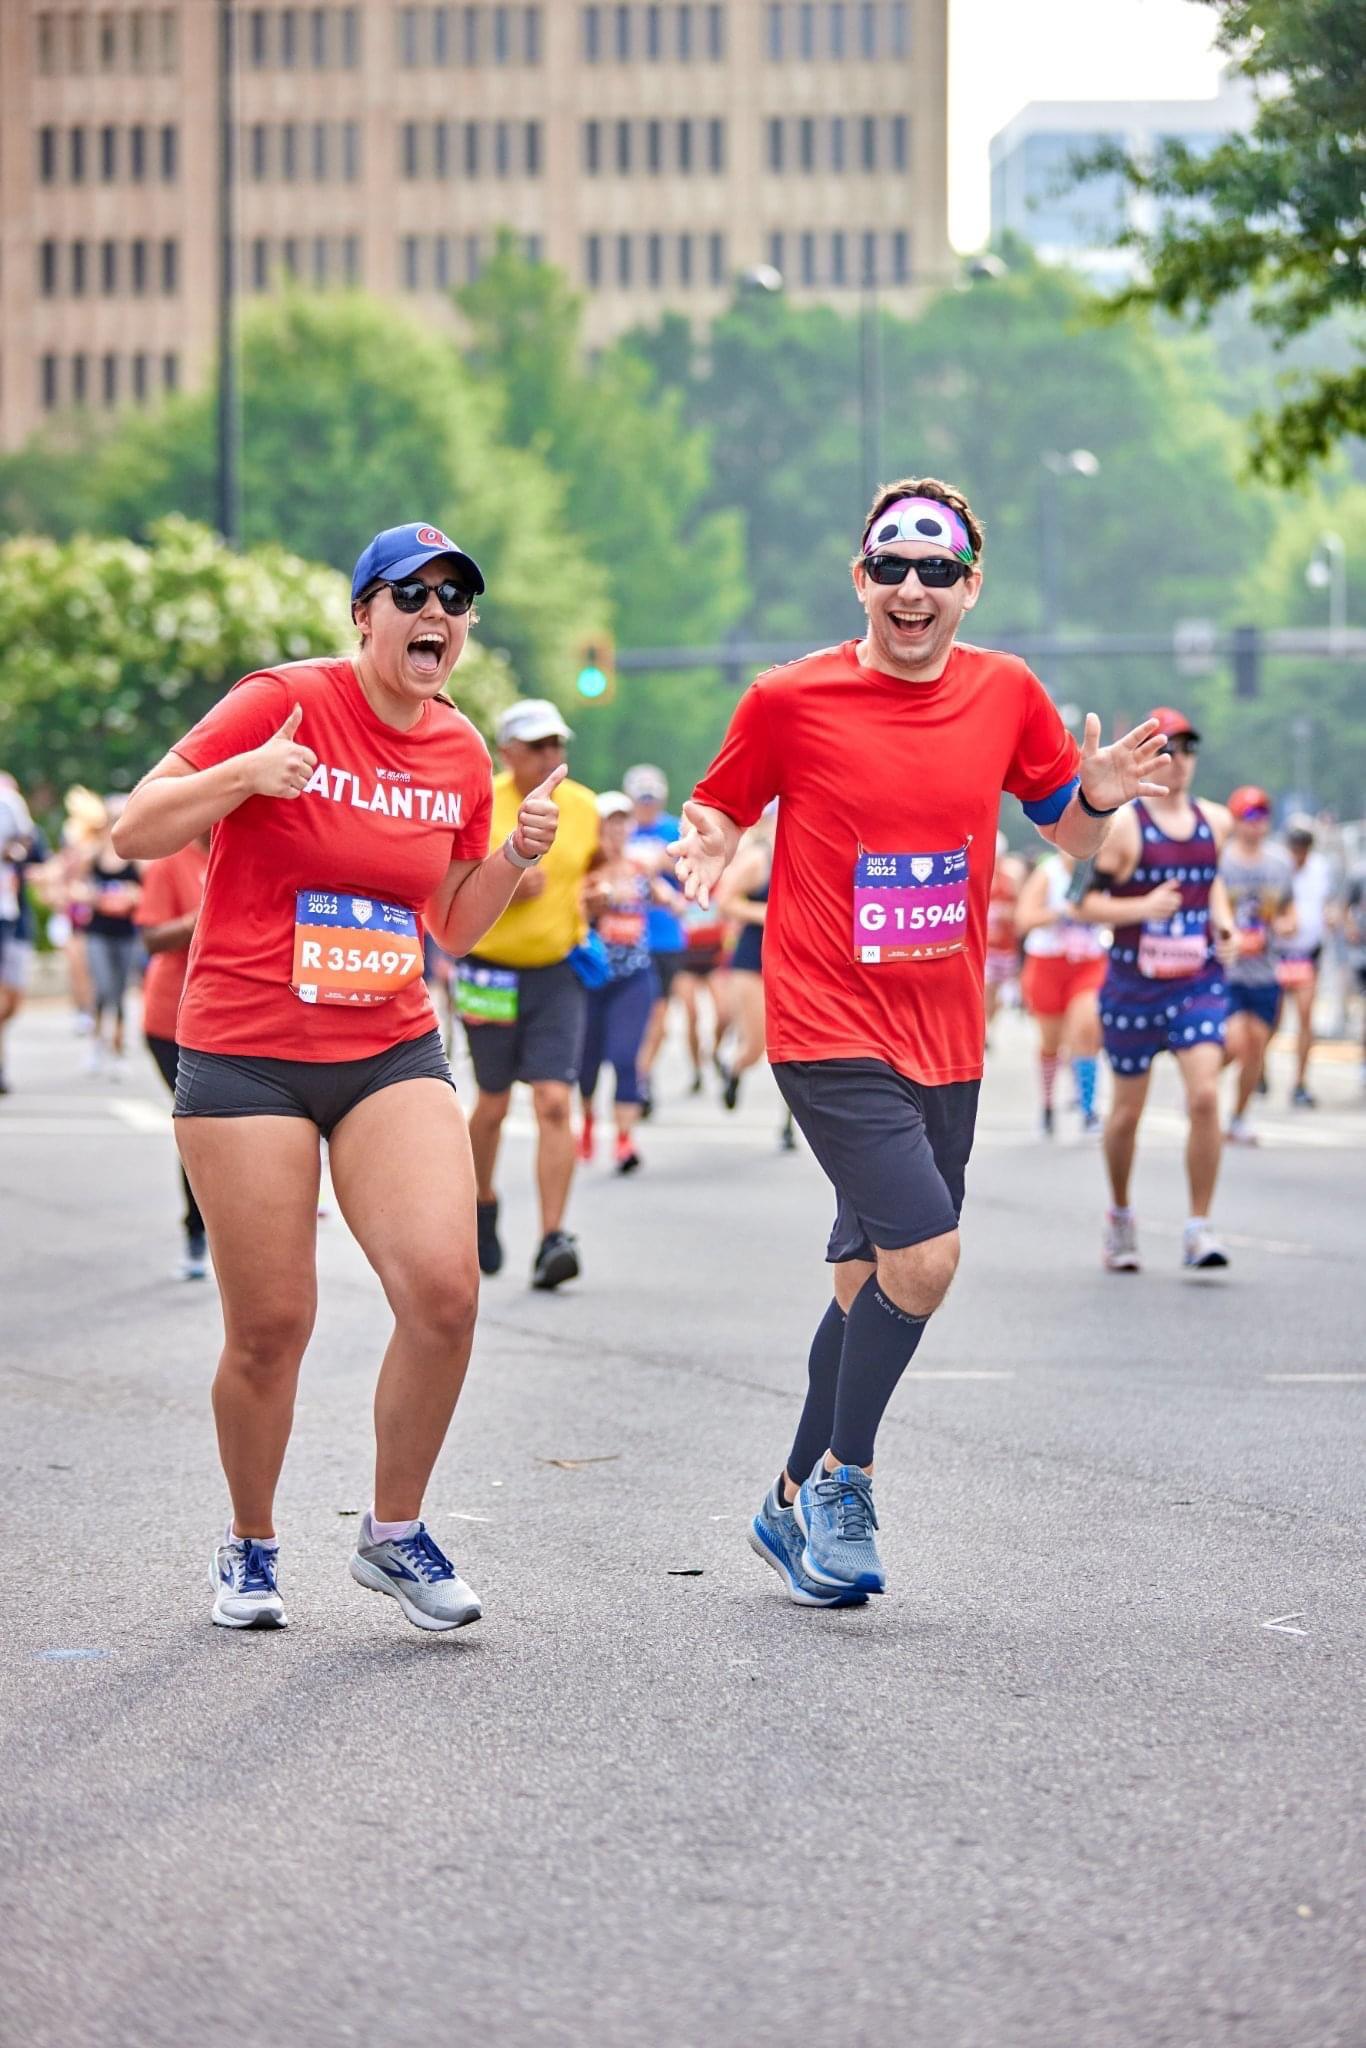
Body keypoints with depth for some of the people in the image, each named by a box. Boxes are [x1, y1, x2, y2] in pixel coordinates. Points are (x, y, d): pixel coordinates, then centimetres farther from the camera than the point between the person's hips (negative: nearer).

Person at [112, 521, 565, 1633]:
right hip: (246, 1058, -4)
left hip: (394, 1053, 4)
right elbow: (135, 833, -8)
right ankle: (250, 1548, 24)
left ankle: (394, 1533, 6)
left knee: (445, 1288, -14)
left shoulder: (461, 754, 7)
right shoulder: (283, 703, -9)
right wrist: (244, 775, -24)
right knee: (271, 1326, -1)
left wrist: (515, 857, 0)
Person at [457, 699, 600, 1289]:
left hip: (558, 974, 1)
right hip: (491, 972, -1)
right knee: (493, 1105, 11)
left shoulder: (583, 806, 4)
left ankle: (553, 1240, -14)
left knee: (554, 1103, -12)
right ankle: (483, 1203, 39)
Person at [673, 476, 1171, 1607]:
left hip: (945, 1042, 5)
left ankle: (798, 1505, 29)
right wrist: (710, 844, -17)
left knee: (872, 1283, 12)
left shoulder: (1007, 693, 3)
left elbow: (1072, 832, 14)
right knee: (924, 1257, -18)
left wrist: (1100, 795, -8)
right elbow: (721, 808, 5)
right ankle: (844, 1478, 4)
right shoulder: (791, 699, -7)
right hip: (830, 1032, -5)